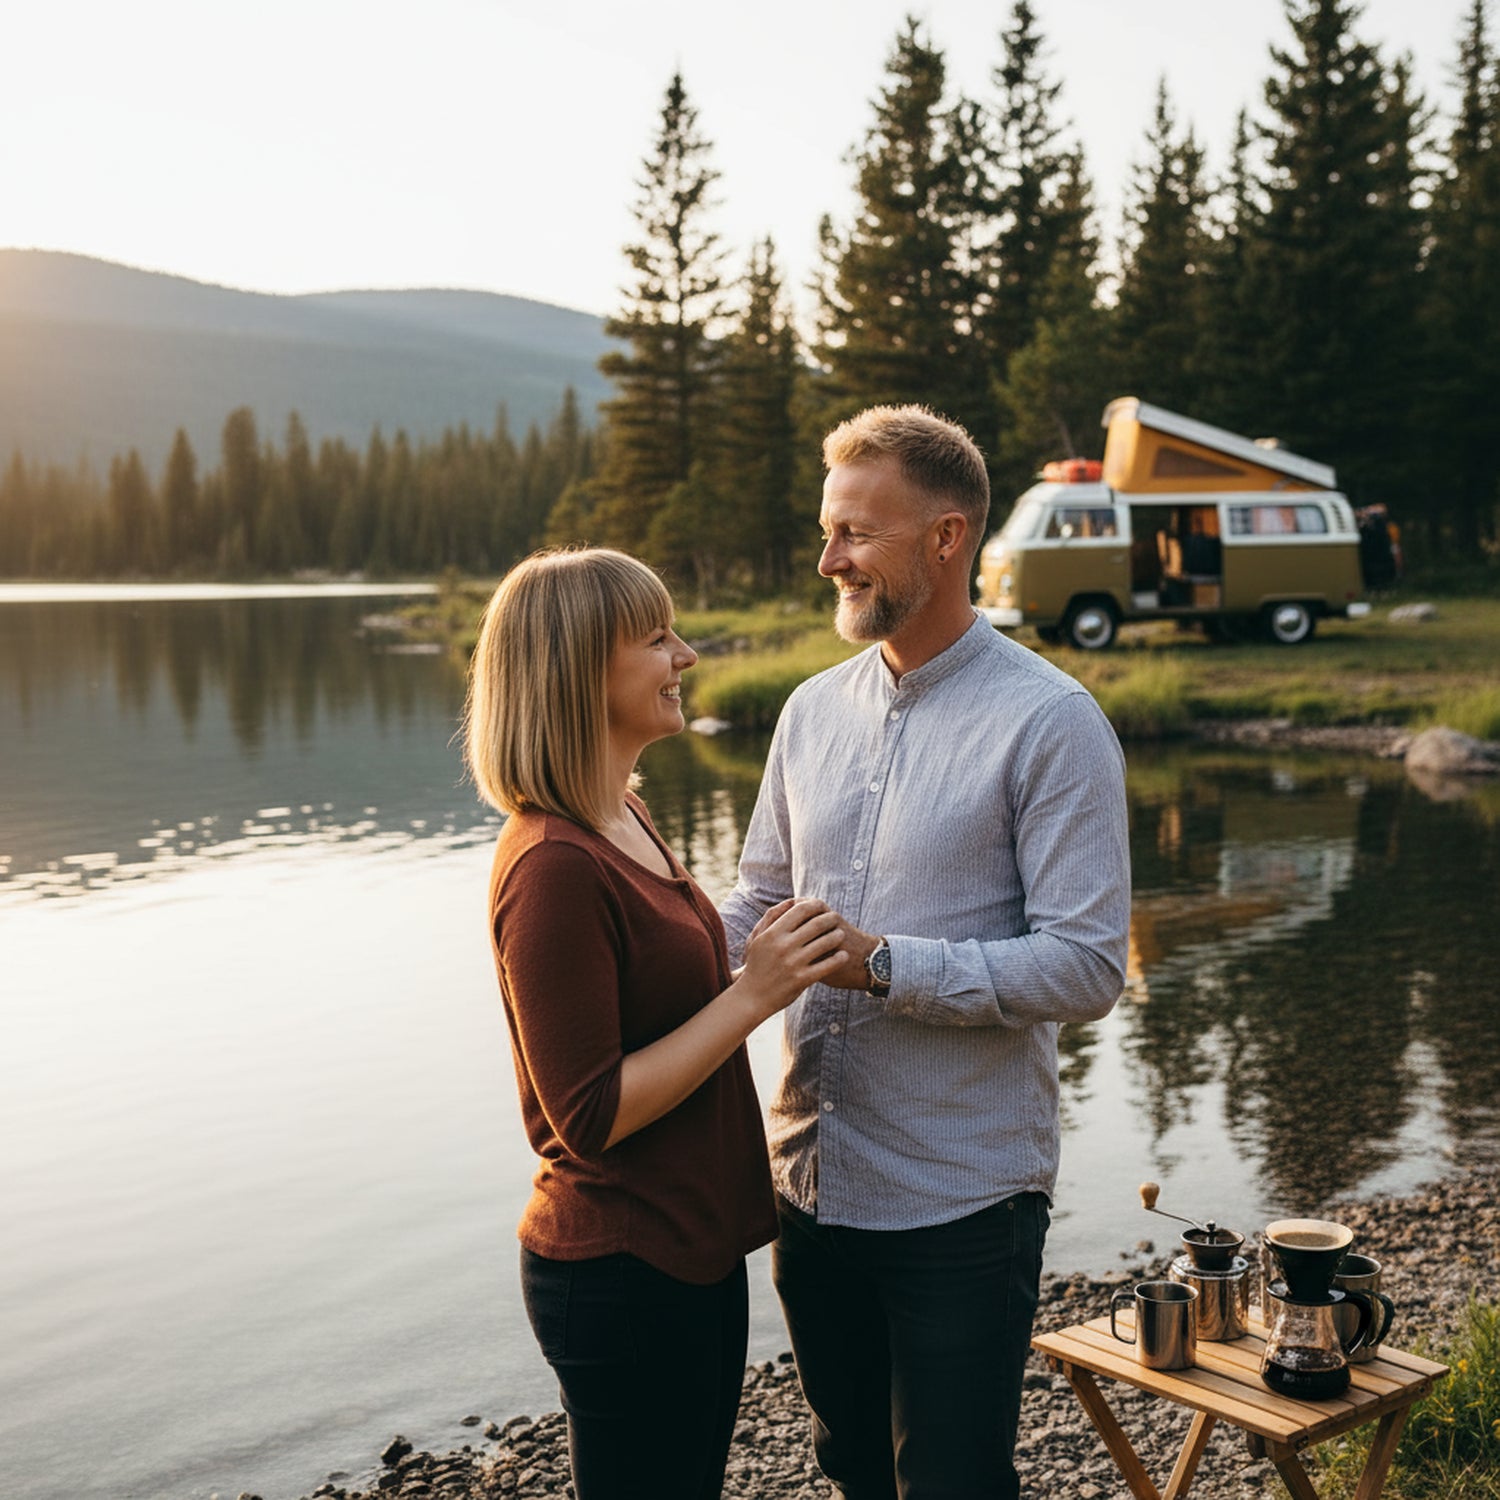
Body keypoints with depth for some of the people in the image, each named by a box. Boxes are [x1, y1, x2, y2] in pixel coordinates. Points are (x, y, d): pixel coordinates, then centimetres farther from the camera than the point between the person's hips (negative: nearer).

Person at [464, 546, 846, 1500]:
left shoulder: (624, 822, 8)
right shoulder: (554, 867, -23)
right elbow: (589, 1116, -22)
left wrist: (772, 972, 5)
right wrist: (750, 997, -22)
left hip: (694, 1249, 10)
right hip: (622, 1276, -10)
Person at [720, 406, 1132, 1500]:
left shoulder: (1050, 721, -12)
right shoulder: (815, 709, 7)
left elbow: (1085, 967, -18)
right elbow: (759, 902, 16)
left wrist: (881, 963, -24)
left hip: (961, 1198, -6)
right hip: (812, 1180, 6)